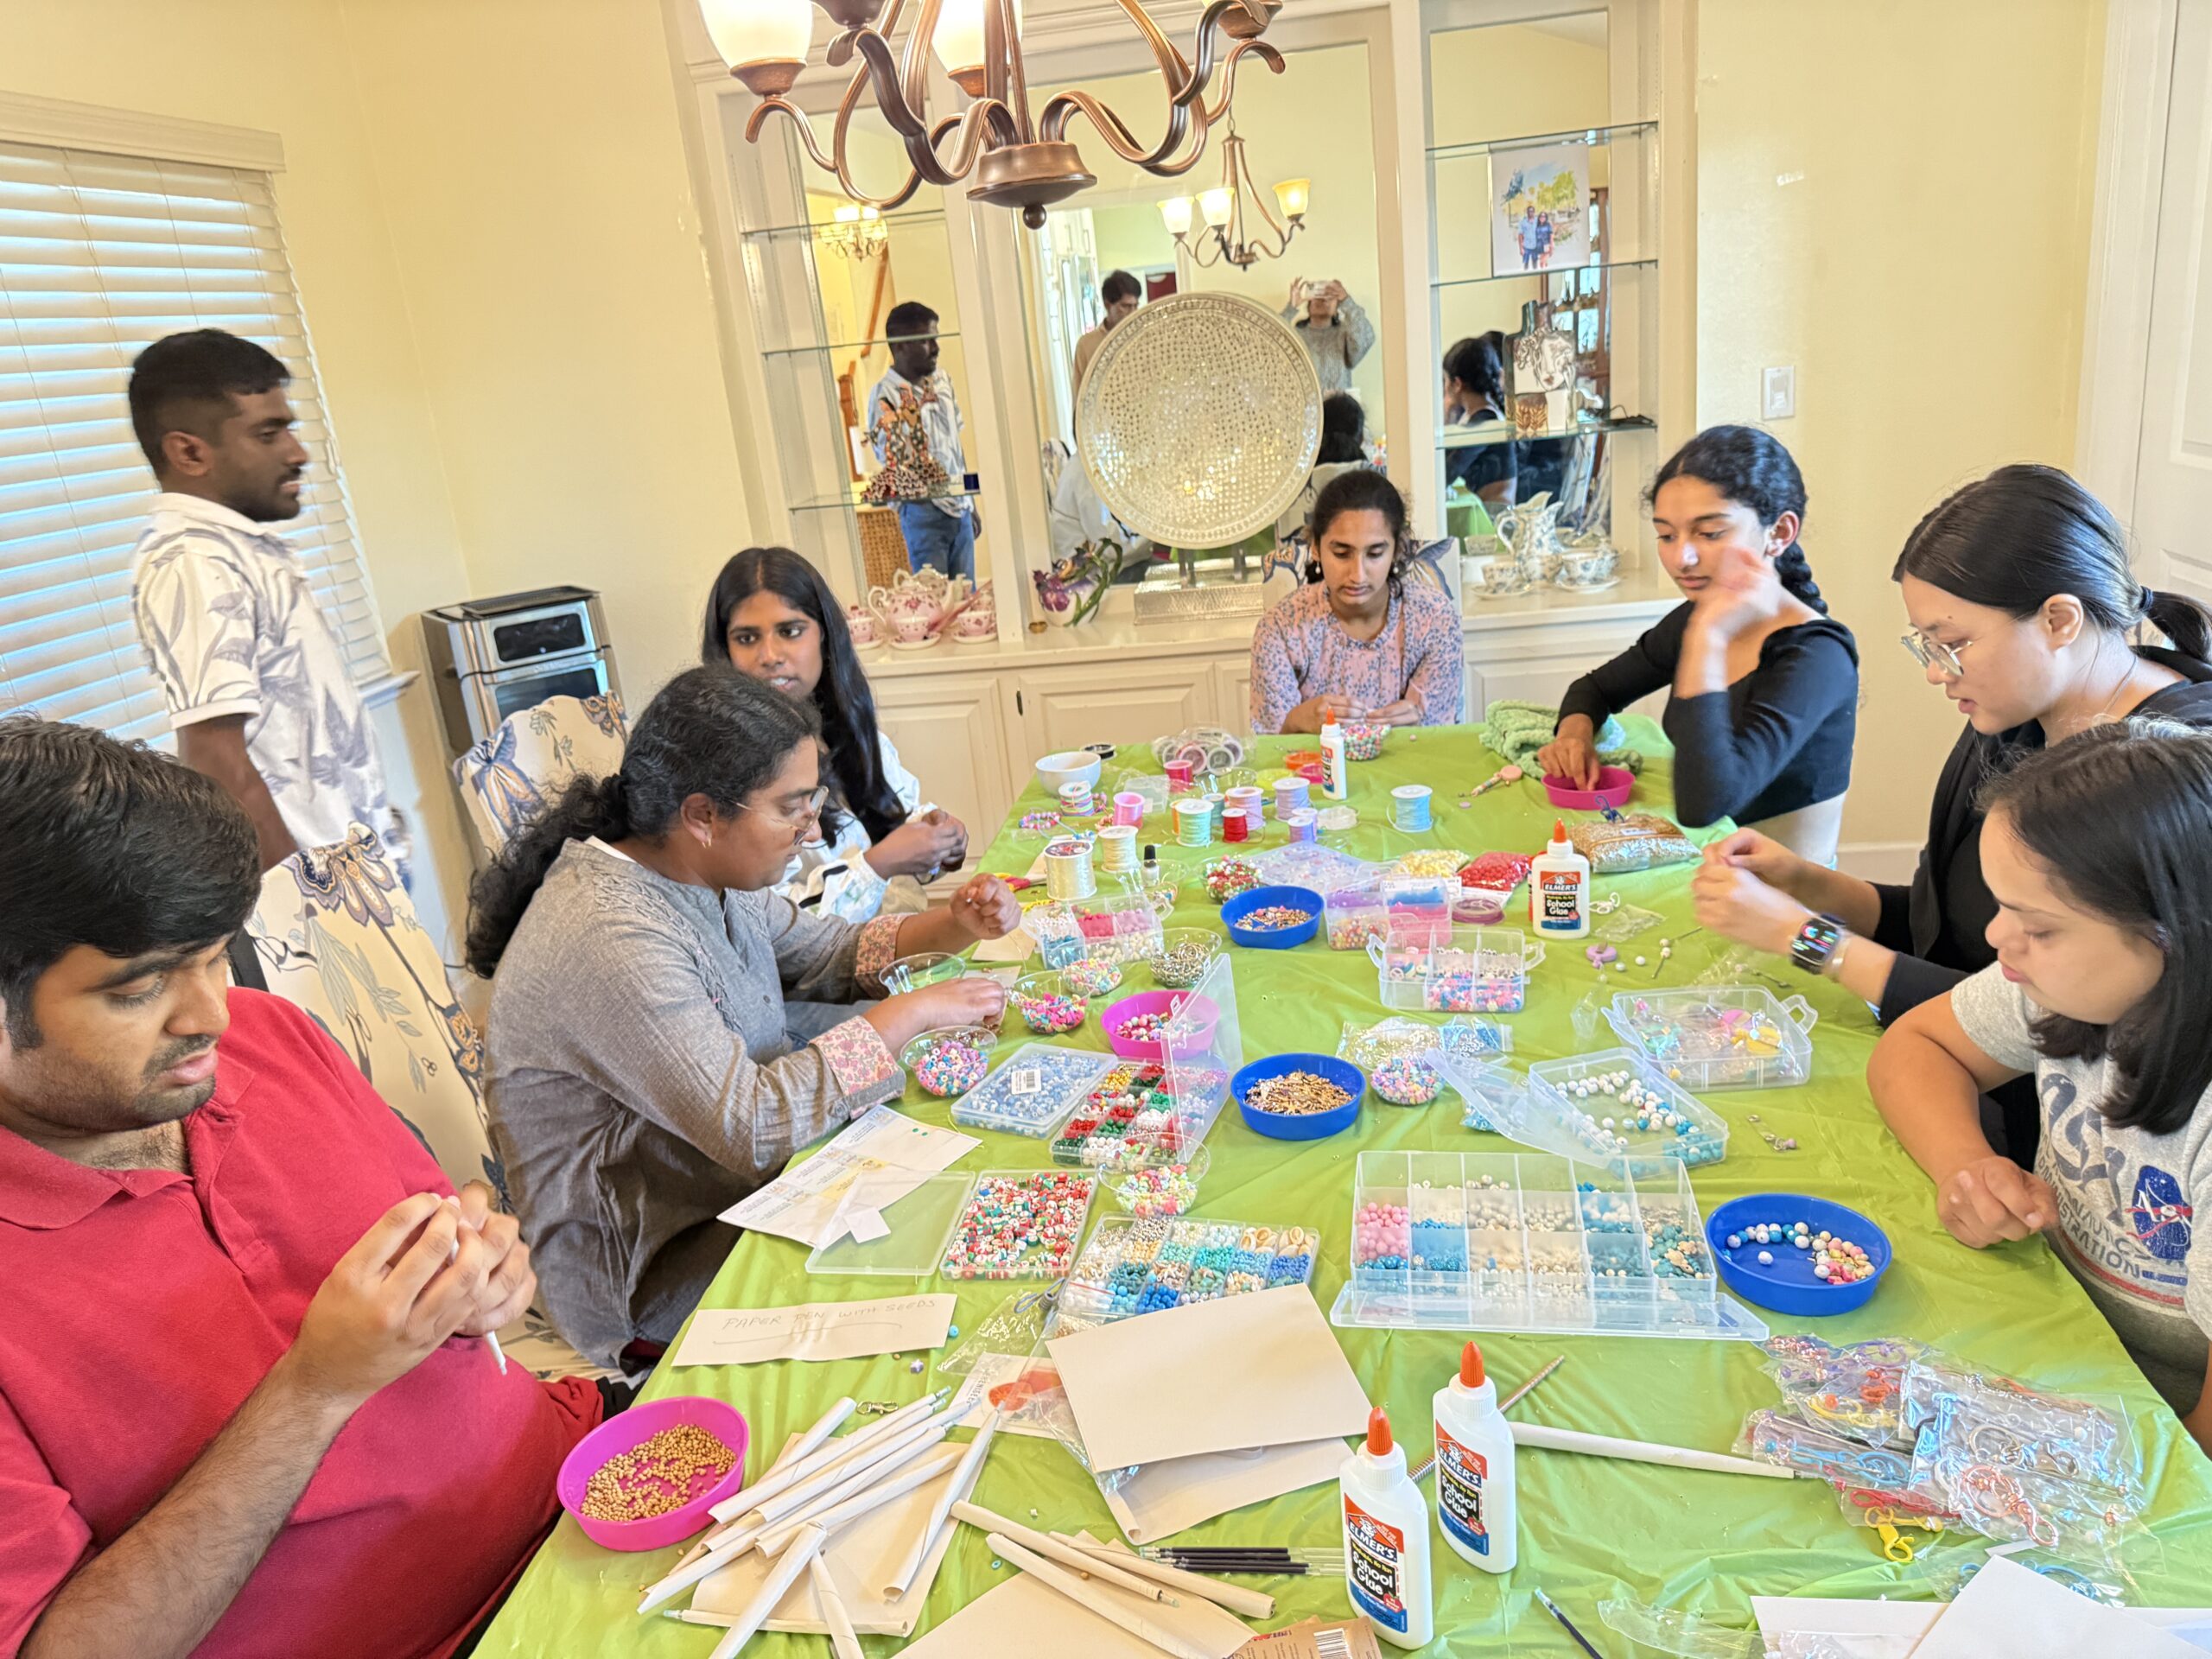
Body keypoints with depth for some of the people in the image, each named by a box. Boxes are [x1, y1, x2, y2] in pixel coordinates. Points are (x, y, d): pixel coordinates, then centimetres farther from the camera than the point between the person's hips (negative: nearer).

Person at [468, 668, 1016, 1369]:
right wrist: (910, 1014, -26)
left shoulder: (701, 871, -2)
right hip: (649, 1279, -9)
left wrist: (949, 928, -5)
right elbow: (752, 1127, -34)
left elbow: (817, 951, 12)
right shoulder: (609, 941, -31)